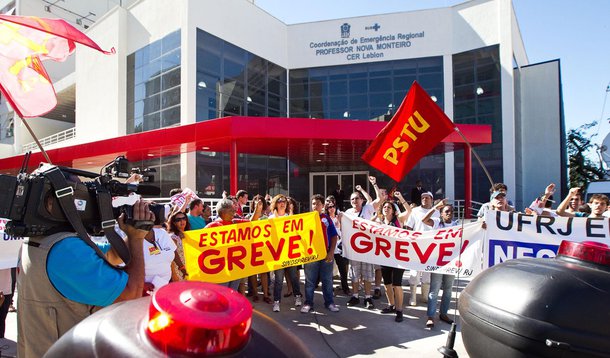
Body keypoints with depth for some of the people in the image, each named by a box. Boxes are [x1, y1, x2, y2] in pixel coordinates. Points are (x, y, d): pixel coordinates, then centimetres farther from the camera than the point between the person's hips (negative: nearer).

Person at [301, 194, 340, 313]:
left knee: (327, 280, 11)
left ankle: (329, 302, 23)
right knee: (310, 281, 8)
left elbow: (334, 236, 4)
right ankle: (308, 303, 17)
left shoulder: (327, 219, 5)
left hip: (326, 254, 1)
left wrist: (331, 252, -4)